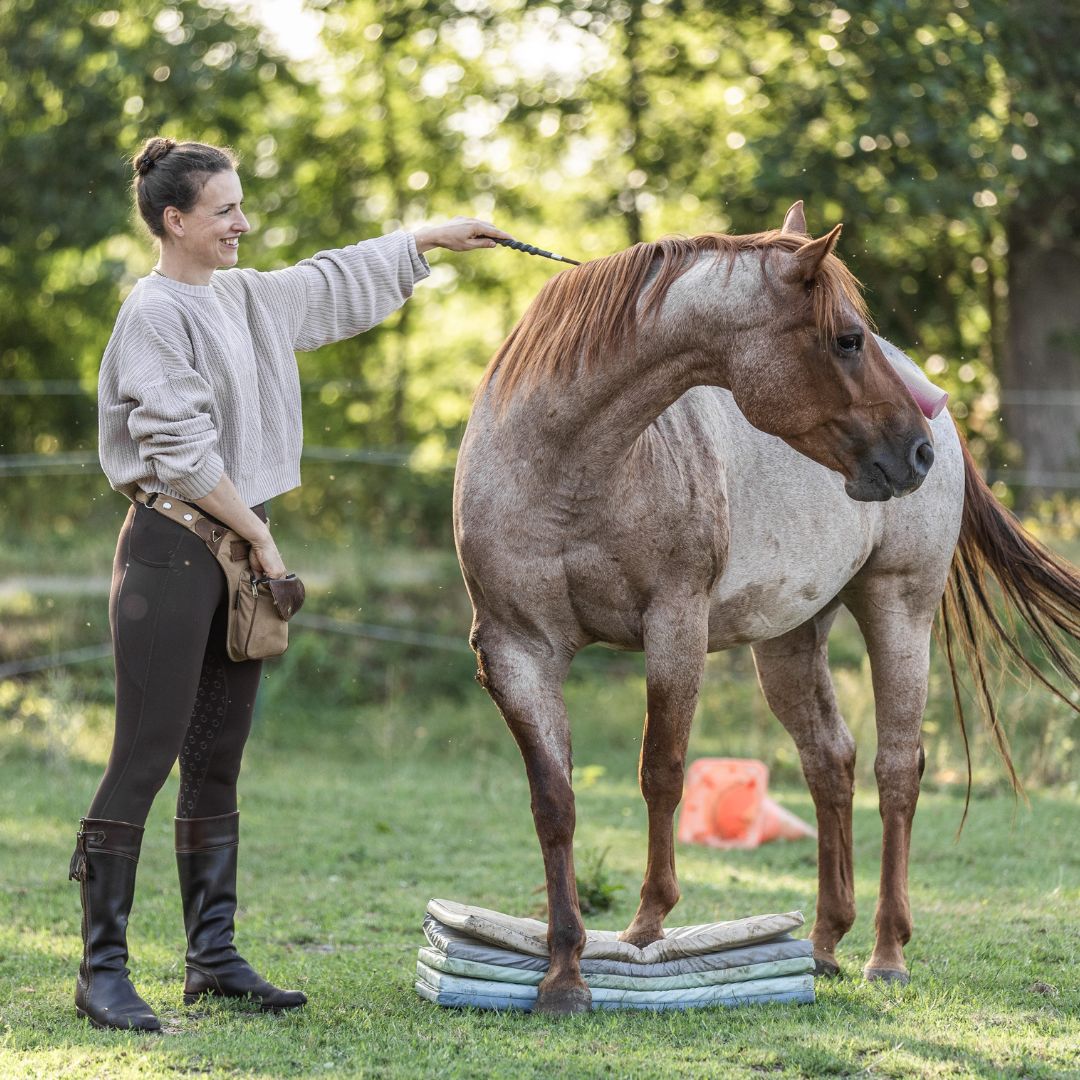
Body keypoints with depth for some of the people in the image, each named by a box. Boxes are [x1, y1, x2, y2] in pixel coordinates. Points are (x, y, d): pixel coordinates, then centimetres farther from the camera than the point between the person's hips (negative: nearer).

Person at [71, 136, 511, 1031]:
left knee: (218, 764, 11)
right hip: (171, 552, -9)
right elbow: (182, 453, -17)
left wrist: (439, 238, 32)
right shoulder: (155, 313, -13)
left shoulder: (245, 297, 13)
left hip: (237, 552, 9)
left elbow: (337, 283, 30)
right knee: (144, 759, -8)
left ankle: (213, 957, 16)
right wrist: (261, 537, -10)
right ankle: (103, 970, -5)